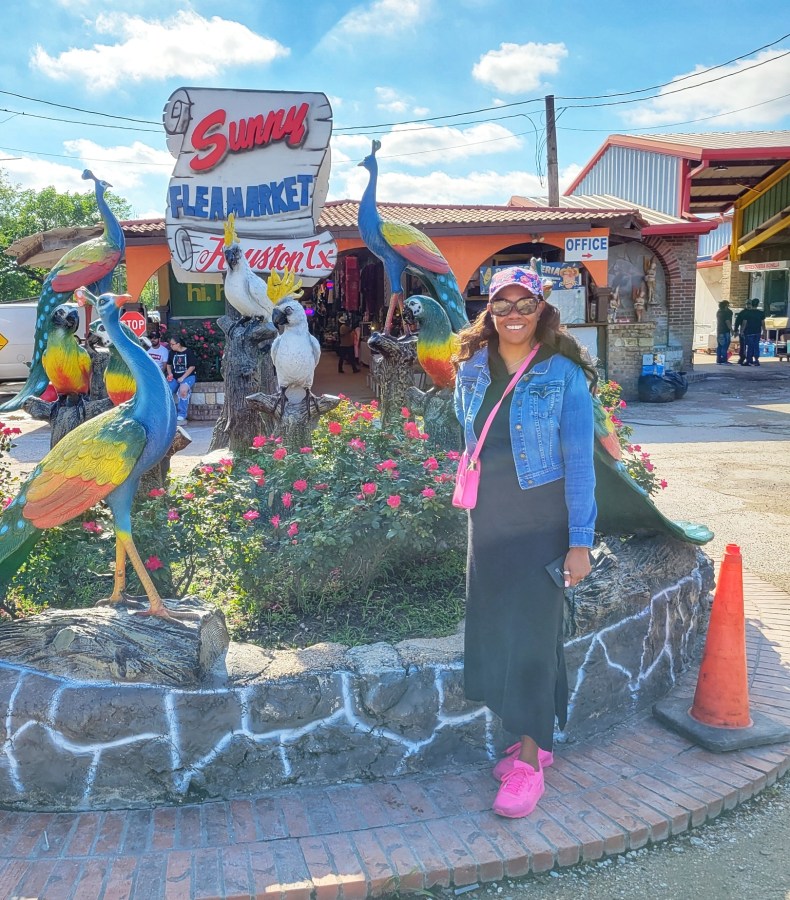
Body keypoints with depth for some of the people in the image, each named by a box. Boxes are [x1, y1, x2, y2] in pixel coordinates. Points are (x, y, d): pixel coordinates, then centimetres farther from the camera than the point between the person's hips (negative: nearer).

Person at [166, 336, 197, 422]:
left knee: (183, 390, -36)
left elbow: (192, 366, -8)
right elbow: (168, 365, 22)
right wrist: (170, 374, 0)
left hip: (188, 376, -5)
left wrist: (182, 377, -14)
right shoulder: (172, 353, 11)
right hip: (174, 377, 5)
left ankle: (182, 415, -24)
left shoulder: (188, 352, -5)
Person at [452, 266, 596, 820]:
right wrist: (474, 513, 14)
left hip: (543, 524, -5)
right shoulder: (472, 372, 4)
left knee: (532, 634, -2)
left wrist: (580, 541, -13)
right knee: (496, 630, 9)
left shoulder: (564, 374, -9)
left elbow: (579, 462, -10)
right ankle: (535, 740, 27)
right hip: (489, 524, 5)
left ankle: (529, 762, 10)